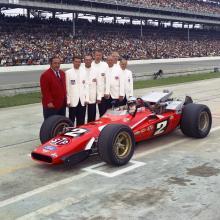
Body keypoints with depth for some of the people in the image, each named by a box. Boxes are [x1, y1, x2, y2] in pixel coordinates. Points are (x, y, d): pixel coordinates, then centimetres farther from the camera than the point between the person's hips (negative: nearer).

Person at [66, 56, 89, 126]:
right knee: (71, 120, 2)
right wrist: (68, 100, -8)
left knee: (81, 121, 7)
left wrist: (86, 98, 4)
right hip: (73, 100, -3)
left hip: (82, 100, 3)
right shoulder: (68, 72, -1)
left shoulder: (84, 72, 9)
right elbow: (67, 87, -4)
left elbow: (86, 86, 10)